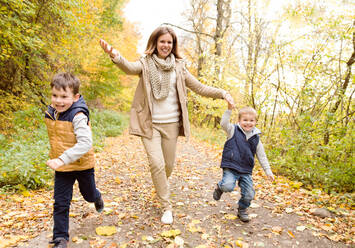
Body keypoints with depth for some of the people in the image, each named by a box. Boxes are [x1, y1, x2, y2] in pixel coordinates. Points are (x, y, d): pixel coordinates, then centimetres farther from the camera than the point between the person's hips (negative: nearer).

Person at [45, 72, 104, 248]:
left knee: (88, 195, 21)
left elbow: (85, 143, -35)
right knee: (60, 204, 4)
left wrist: (63, 159, -41)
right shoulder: (50, 113, -3)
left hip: (83, 165, -4)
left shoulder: (78, 116, -26)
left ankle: (97, 197, 57)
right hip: (62, 168, 4)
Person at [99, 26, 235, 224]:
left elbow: (200, 88, 7)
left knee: (169, 165, 11)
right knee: (157, 164, -10)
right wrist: (116, 57, -47)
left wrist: (222, 93, -8)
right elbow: (130, 68, -24)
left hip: (171, 124, 3)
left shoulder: (178, 67, 6)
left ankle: (161, 186, 47)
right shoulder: (146, 63, -1)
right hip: (150, 123, -2)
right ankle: (167, 207, 9)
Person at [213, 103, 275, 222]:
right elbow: (224, 124, -23)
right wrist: (229, 109, -30)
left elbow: (262, 156, 14)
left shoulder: (256, 138, 8)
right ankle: (220, 187, 11)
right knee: (228, 186, -27)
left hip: (246, 171, 4)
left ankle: (242, 210, 35)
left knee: (249, 195, 3)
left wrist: (268, 171, 11)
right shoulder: (233, 130, -2)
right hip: (230, 167, -4)